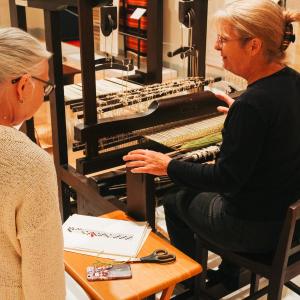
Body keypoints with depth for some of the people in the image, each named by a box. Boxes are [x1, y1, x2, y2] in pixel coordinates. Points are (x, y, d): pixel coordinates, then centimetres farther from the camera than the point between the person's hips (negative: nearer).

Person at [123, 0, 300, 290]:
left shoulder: (251, 105, -31)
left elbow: (226, 178, -25)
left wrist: (167, 166, -13)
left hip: (258, 228, -8)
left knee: (175, 201, 17)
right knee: (199, 189, 34)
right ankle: (228, 274, 46)